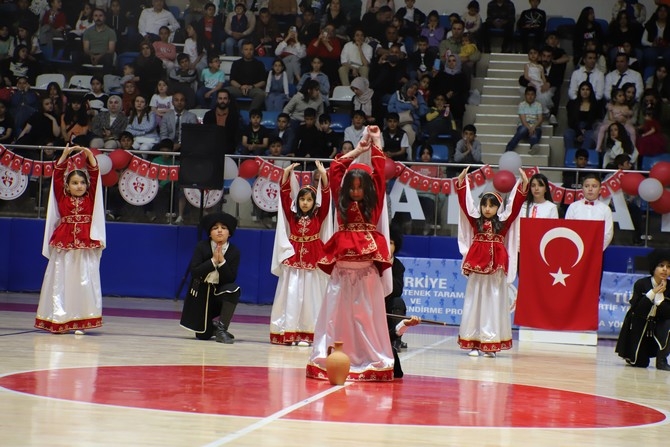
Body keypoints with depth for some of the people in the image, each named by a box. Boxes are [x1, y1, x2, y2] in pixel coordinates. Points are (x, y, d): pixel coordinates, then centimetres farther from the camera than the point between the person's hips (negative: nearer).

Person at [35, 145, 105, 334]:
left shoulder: (91, 198, 7)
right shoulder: (62, 197, 7)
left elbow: (95, 175, 3)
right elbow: (58, 175, 2)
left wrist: (89, 155, -5)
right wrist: (65, 155, -3)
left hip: (86, 247, 0)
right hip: (63, 247, 0)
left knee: (84, 282, -2)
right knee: (60, 282, 1)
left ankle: (80, 321, 1)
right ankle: (58, 320, 5)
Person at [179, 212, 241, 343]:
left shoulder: (234, 251, -8)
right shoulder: (202, 247, -8)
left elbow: (230, 279, -15)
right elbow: (194, 271, -18)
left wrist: (222, 261, -26)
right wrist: (213, 261, -23)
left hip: (220, 292, 1)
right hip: (201, 293, -1)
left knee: (234, 289, -36)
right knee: (203, 336, -8)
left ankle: (220, 327, -22)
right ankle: (209, 325, 33)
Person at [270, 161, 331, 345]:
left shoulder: (319, 216, 3)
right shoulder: (292, 215, 5)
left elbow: (326, 196, -6)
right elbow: (285, 194, 1)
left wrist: (323, 175, -14)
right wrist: (287, 173, -7)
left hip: (313, 260, -1)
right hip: (293, 258, 1)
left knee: (310, 295, 0)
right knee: (291, 294, 0)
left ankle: (307, 333, 1)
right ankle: (288, 332, 3)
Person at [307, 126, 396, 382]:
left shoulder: (374, 206, 5)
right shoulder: (342, 204, 8)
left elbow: (379, 175, 5)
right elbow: (335, 169, 11)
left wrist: (376, 145, 12)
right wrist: (357, 151, 18)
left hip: (367, 273, -1)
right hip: (342, 271, 1)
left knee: (367, 318, 1)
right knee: (336, 317, 2)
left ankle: (373, 363, 3)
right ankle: (328, 360, 5)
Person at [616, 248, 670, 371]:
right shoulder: (641, 284, -13)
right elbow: (636, 311, -21)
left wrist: (660, 295, -24)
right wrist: (652, 292, -23)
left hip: (658, 324, 2)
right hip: (639, 325, -2)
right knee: (639, 364, -6)